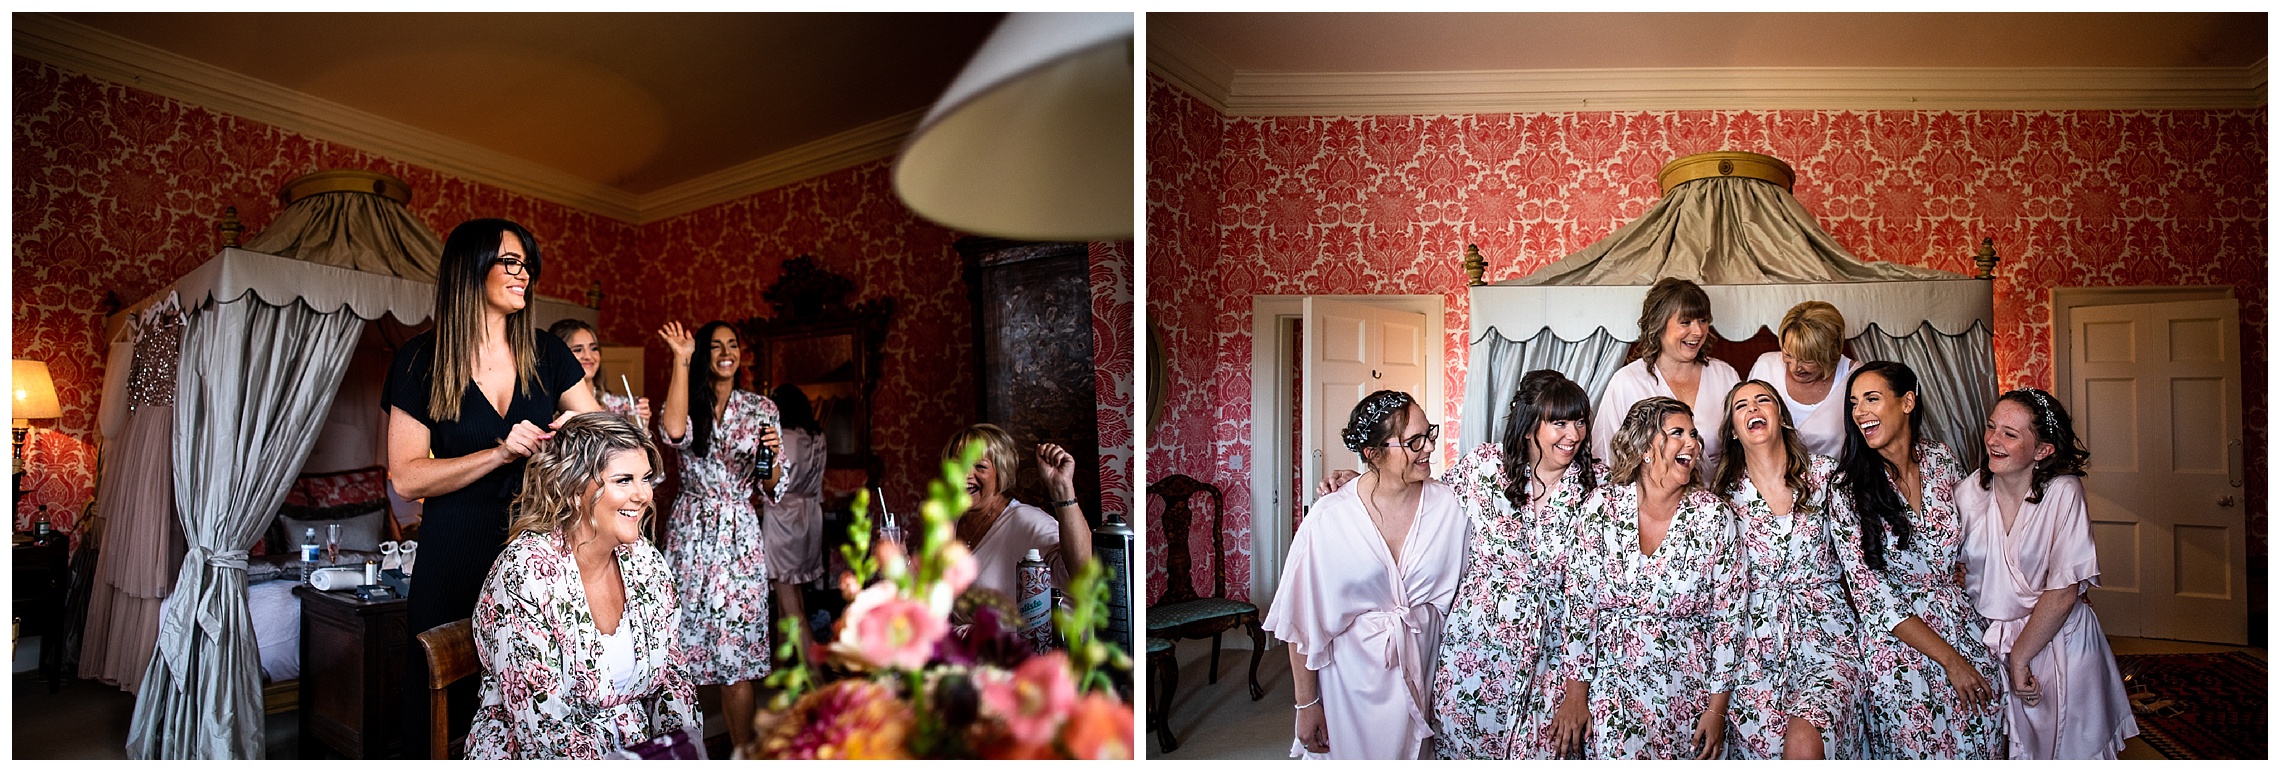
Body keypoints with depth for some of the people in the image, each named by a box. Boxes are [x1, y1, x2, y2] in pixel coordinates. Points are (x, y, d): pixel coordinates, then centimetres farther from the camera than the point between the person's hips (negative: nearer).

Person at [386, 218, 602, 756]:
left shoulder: (545, 353, 6)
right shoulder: (422, 360, -2)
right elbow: (406, 478, -7)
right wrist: (500, 454, -19)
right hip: (457, 555, -2)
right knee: (453, 708, 5)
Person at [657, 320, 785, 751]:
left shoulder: (761, 408, 8)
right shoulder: (688, 401, 7)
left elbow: (774, 489, 8)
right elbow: (674, 431, -20)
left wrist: (773, 454, -13)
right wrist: (681, 360, -14)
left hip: (739, 537, 0)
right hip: (690, 535, 0)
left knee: (737, 654, 0)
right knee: (685, 650, 1)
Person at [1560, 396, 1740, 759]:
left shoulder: (1713, 517, -7)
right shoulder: (1602, 507, -7)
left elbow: (1728, 617, -3)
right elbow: (1579, 601, -3)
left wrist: (1717, 709, -2)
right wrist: (1575, 692, -2)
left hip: (1687, 694, 0)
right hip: (1611, 684, 0)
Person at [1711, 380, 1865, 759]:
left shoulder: (1823, 474, 5)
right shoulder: (1725, 496, 6)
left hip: (1825, 632, -1)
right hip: (1758, 645, 1)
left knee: (1803, 744, -27)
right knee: (1764, 749, -15)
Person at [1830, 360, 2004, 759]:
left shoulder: (1942, 460, 1)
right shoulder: (1848, 487, -11)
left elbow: (1962, 546, 15)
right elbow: (1873, 598, -11)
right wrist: (1948, 658, -12)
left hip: (1961, 622, 4)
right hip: (1896, 639, -3)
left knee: (1982, 737, -7)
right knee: (1924, 744, -13)